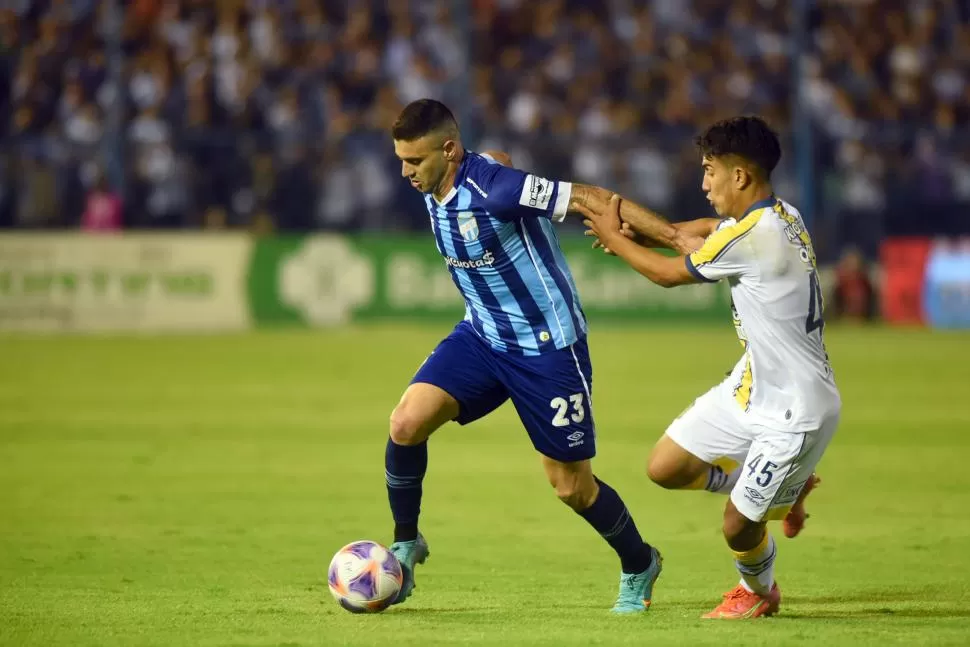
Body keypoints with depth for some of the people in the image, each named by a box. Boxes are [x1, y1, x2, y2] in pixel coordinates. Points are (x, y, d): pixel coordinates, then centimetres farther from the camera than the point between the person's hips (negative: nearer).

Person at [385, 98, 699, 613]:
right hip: (482, 335, 7)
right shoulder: (432, 190, -3)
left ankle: (639, 567, 30)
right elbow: (495, 156, 18)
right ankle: (405, 545, 5)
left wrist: (678, 238, -26)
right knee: (406, 423, -15)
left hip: (547, 347, -6)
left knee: (572, 486, 2)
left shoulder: (493, 187, -26)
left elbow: (590, 198, -24)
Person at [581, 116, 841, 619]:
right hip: (754, 386, 9)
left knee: (737, 527, 1)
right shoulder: (779, 216, 2)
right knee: (665, 468, 7)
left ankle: (759, 592, 33)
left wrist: (615, 239, 4)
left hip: (796, 412, -9)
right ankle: (785, 487, 25)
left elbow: (670, 274, -11)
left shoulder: (752, 236, -26)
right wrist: (636, 233, 8)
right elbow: (705, 229, 22)